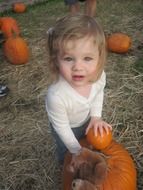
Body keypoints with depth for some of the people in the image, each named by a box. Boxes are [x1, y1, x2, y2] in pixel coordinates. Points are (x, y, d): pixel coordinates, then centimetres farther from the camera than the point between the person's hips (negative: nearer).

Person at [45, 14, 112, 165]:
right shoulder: (56, 96, -46)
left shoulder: (99, 75, -32)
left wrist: (96, 116, -10)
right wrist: (76, 150, -14)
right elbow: (61, 127, -27)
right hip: (66, 128, -3)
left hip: (87, 119, 4)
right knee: (66, 150, 28)